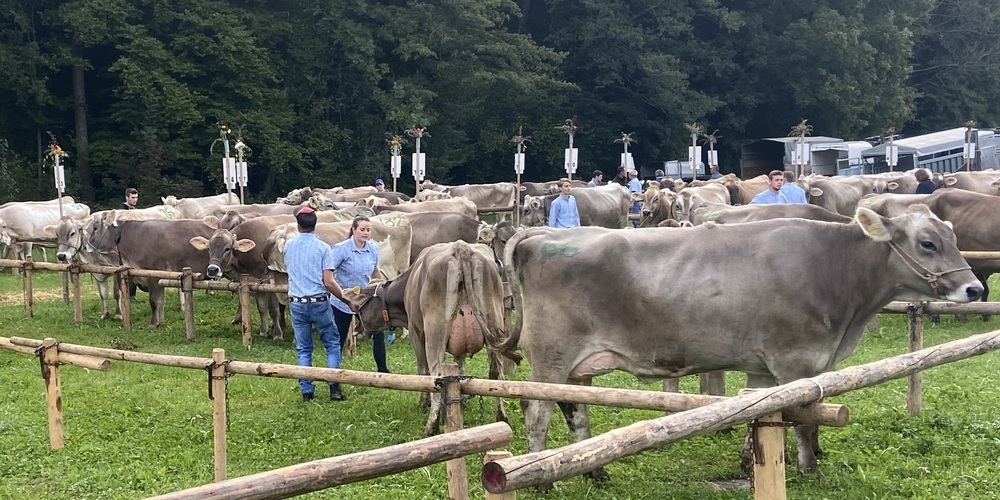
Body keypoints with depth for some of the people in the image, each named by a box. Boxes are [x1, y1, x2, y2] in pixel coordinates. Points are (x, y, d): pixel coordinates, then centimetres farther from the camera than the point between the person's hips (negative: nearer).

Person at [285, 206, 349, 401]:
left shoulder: (288, 246, 3)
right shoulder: (323, 248, -9)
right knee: (332, 344, 11)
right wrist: (346, 298, -3)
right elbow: (328, 282, -13)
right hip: (319, 303, -3)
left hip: (296, 303, 3)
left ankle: (307, 390, 10)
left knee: (303, 349, 11)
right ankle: (334, 387, 4)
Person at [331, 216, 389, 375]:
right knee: (339, 340, 5)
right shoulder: (342, 249, -17)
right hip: (342, 301, -4)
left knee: (379, 334, 3)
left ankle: (383, 371, 16)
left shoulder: (373, 248, -1)